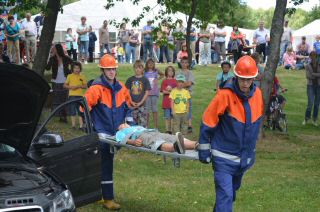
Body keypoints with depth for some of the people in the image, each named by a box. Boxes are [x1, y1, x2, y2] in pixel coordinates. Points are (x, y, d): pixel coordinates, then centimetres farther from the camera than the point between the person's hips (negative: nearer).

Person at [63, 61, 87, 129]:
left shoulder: (82, 77, 7)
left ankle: (81, 125, 3)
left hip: (80, 95, 0)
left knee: (80, 111, 1)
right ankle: (73, 125, 10)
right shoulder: (70, 76, 6)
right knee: (72, 111, 2)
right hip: (72, 95, 0)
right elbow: (64, 85, 7)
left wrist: (79, 86, -11)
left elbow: (85, 86, 7)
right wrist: (70, 87, -10)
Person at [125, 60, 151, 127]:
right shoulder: (130, 79, 7)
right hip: (132, 105, 2)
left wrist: (140, 102, -10)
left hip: (142, 105, -2)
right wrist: (131, 102, -7)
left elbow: (147, 92, -2)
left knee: (142, 124, -5)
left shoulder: (145, 80, 2)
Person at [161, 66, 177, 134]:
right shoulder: (164, 81, 1)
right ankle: (167, 130, 9)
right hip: (166, 102, -2)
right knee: (167, 117, 3)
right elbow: (163, 91, -6)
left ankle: (172, 130, 9)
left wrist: (171, 89, -10)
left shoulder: (175, 81, 7)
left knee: (173, 117, 3)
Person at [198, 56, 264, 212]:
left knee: (231, 192, 22)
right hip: (224, 158, -6)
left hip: (245, 157, 6)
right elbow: (207, 123, -12)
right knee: (225, 196, -13)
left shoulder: (257, 95, -2)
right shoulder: (225, 95, -19)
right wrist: (204, 151, -7)